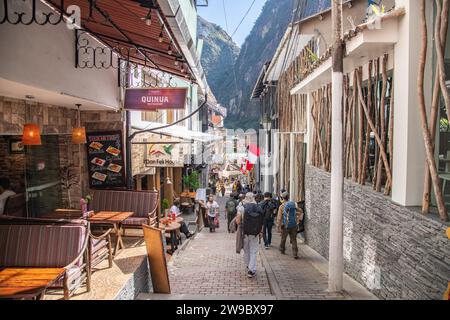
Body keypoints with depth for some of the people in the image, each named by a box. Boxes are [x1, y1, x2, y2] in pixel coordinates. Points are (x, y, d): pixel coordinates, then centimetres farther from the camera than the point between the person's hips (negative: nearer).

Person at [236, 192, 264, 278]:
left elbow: (238, 221, -10)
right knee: (253, 251, 7)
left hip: (245, 232, 0)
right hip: (255, 233, 0)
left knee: (246, 250, 18)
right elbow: (261, 222, -3)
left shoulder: (242, 207, -9)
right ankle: (251, 270, 4)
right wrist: (260, 232, 8)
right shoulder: (259, 208, -5)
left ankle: (248, 266, 34)